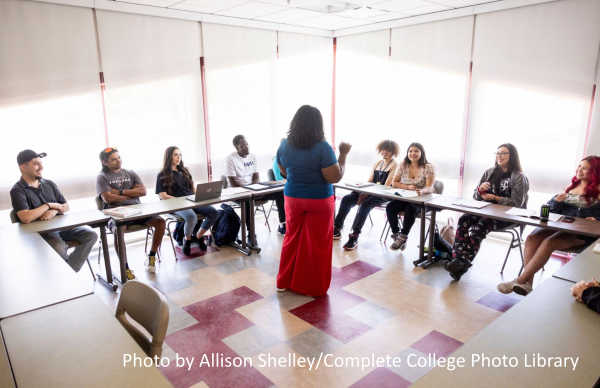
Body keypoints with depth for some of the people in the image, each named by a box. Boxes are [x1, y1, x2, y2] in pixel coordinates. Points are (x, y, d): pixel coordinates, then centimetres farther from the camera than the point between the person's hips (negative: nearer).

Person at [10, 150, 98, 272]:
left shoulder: (49, 184, 11)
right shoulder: (18, 191, -6)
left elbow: (66, 206, 13)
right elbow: (25, 218, -22)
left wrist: (55, 211, -10)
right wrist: (50, 205, -11)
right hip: (39, 232, -6)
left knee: (91, 235, -15)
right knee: (60, 248, -35)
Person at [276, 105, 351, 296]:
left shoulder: (284, 146, -2)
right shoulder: (323, 147, -18)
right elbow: (335, 177, -17)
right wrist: (343, 154, -7)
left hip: (293, 199, 4)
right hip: (319, 201, -4)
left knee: (292, 239, 17)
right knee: (317, 244, 8)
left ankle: (285, 281, 28)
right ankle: (315, 287, 20)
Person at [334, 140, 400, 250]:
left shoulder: (395, 166, 0)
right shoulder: (377, 164, 20)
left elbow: (386, 186, -11)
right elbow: (369, 181, 15)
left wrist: (367, 194, -19)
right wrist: (364, 192, -8)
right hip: (370, 192, 6)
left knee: (366, 203, -35)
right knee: (346, 199, -15)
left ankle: (355, 236, -33)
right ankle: (337, 229, -15)